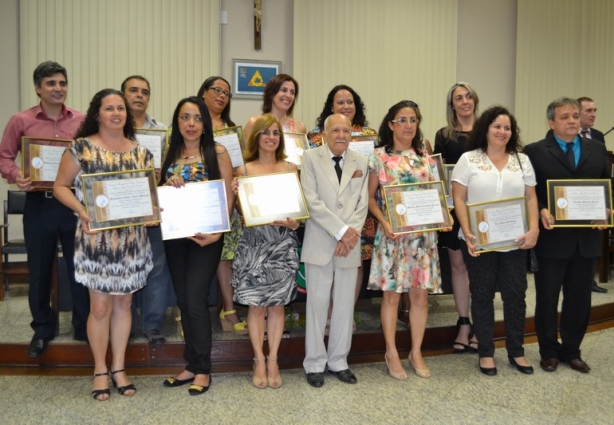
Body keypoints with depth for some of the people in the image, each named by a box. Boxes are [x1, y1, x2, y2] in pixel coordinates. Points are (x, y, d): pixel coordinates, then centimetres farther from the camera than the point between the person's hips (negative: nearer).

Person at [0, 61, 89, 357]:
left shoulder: (81, 121, 4)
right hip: (39, 203, 0)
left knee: (80, 265, 6)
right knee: (39, 269, 9)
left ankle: (84, 327, 20)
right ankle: (42, 329, 25)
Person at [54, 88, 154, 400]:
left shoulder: (141, 152, 7)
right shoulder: (81, 148, -4)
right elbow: (61, 186, -1)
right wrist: (81, 211, -17)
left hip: (132, 239, 4)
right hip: (96, 239, -3)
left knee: (123, 304, 11)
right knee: (100, 306, 2)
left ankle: (118, 368, 24)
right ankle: (100, 370, 20)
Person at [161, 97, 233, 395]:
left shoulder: (217, 153, -3)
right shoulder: (170, 155, 10)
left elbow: (228, 196, -5)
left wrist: (216, 232, -16)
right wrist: (168, 185, -7)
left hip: (205, 236, -5)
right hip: (175, 235, 5)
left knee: (195, 299, -8)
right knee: (183, 302, 9)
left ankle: (202, 369, 6)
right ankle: (191, 365, 20)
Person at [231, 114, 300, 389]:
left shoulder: (290, 168, 7)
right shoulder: (244, 170, 4)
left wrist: (293, 222, -11)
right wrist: (236, 193, -13)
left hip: (283, 244, 1)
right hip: (253, 243, -1)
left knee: (277, 304, 5)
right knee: (256, 304, 2)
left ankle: (273, 361, 16)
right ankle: (259, 361, 15)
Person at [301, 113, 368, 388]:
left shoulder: (360, 162, 9)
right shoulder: (311, 158, -1)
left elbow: (362, 203, 5)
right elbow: (312, 201, -9)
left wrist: (351, 234, -10)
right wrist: (341, 230, -14)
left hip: (350, 242, 3)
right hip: (320, 241, -3)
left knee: (345, 304, 8)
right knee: (318, 302, 1)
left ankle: (338, 361, 21)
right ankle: (315, 363, 15)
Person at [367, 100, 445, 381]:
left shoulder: (425, 158, 10)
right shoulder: (379, 156, 0)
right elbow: (371, 197, 0)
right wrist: (384, 222, -15)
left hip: (423, 234, 3)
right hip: (393, 234, -3)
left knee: (421, 294, 6)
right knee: (392, 293, 2)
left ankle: (416, 352, 19)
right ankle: (391, 353, 16)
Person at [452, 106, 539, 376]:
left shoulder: (522, 160, 9)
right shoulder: (468, 159, -2)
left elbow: (531, 198, 7)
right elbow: (459, 198, -5)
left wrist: (534, 229, -7)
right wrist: (466, 232, -16)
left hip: (514, 241, 3)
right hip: (479, 241, -3)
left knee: (515, 294, 7)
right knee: (482, 295, 6)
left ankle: (516, 351, 22)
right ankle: (486, 352, 18)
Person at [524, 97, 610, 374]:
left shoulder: (597, 149, 10)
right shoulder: (535, 151, -2)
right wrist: (540, 211, -21)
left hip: (587, 237, 4)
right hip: (552, 236, -3)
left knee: (579, 298, 12)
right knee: (547, 298, 7)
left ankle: (572, 351, 28)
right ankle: (549, 351, 23)